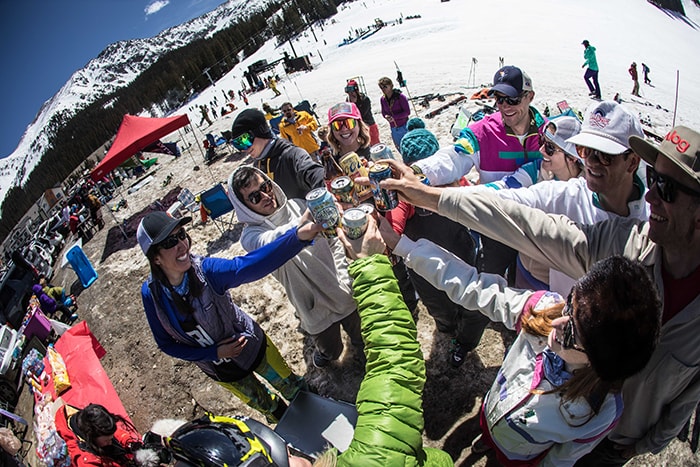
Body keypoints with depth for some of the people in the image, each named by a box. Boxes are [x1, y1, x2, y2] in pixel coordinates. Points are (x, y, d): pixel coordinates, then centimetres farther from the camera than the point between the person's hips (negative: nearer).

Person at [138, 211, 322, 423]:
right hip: (221, 369, 2)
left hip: (252, 345, -2)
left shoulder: (204, 269, -32)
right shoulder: (151, 293, -23)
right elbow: (167, 344, -9)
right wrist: (215, 352, -20)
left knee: (293, 387, 18)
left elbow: (248, 266, -52)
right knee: (265, 405, 26)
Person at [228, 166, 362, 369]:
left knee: (363, 337, 24)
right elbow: (273, 242, -42)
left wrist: (342, 276, -8)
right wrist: (304, 222, -62)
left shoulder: (297, 206, -6)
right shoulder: (250, 235, -17)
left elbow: (333, 241, 2)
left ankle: (358, 341, 59)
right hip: (317, 308, -2)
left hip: (346, 292, 3)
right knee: (331, 350, 20)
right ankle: (323, 350, 54)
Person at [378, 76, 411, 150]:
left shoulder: (400, 96, -16)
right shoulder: (382, 99, 0)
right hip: (394, 129, 5)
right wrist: (386, 116, -12)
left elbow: (407, 112, -15)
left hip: (404, 127, -5)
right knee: (401, 150, 16)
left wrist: (394, 117, -24)